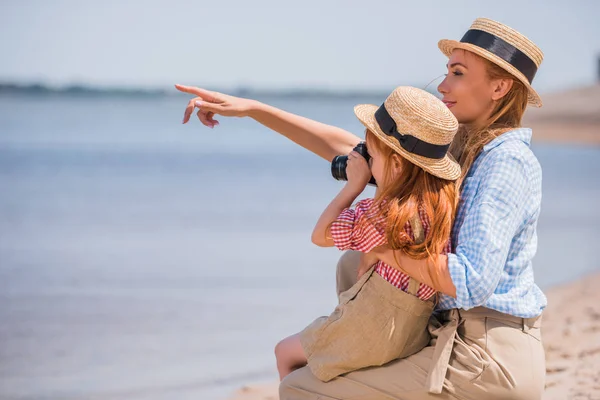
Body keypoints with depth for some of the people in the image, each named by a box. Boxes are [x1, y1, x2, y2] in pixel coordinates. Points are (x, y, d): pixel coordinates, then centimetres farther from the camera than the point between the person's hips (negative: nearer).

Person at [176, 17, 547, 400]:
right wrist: (253, 109, 12)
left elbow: (473, 283, -26)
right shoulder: (461, 155, 11)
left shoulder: (507, 161, -17)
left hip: (486, 360, -9)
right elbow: (350, 150, 14)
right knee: (354, 264, 25)